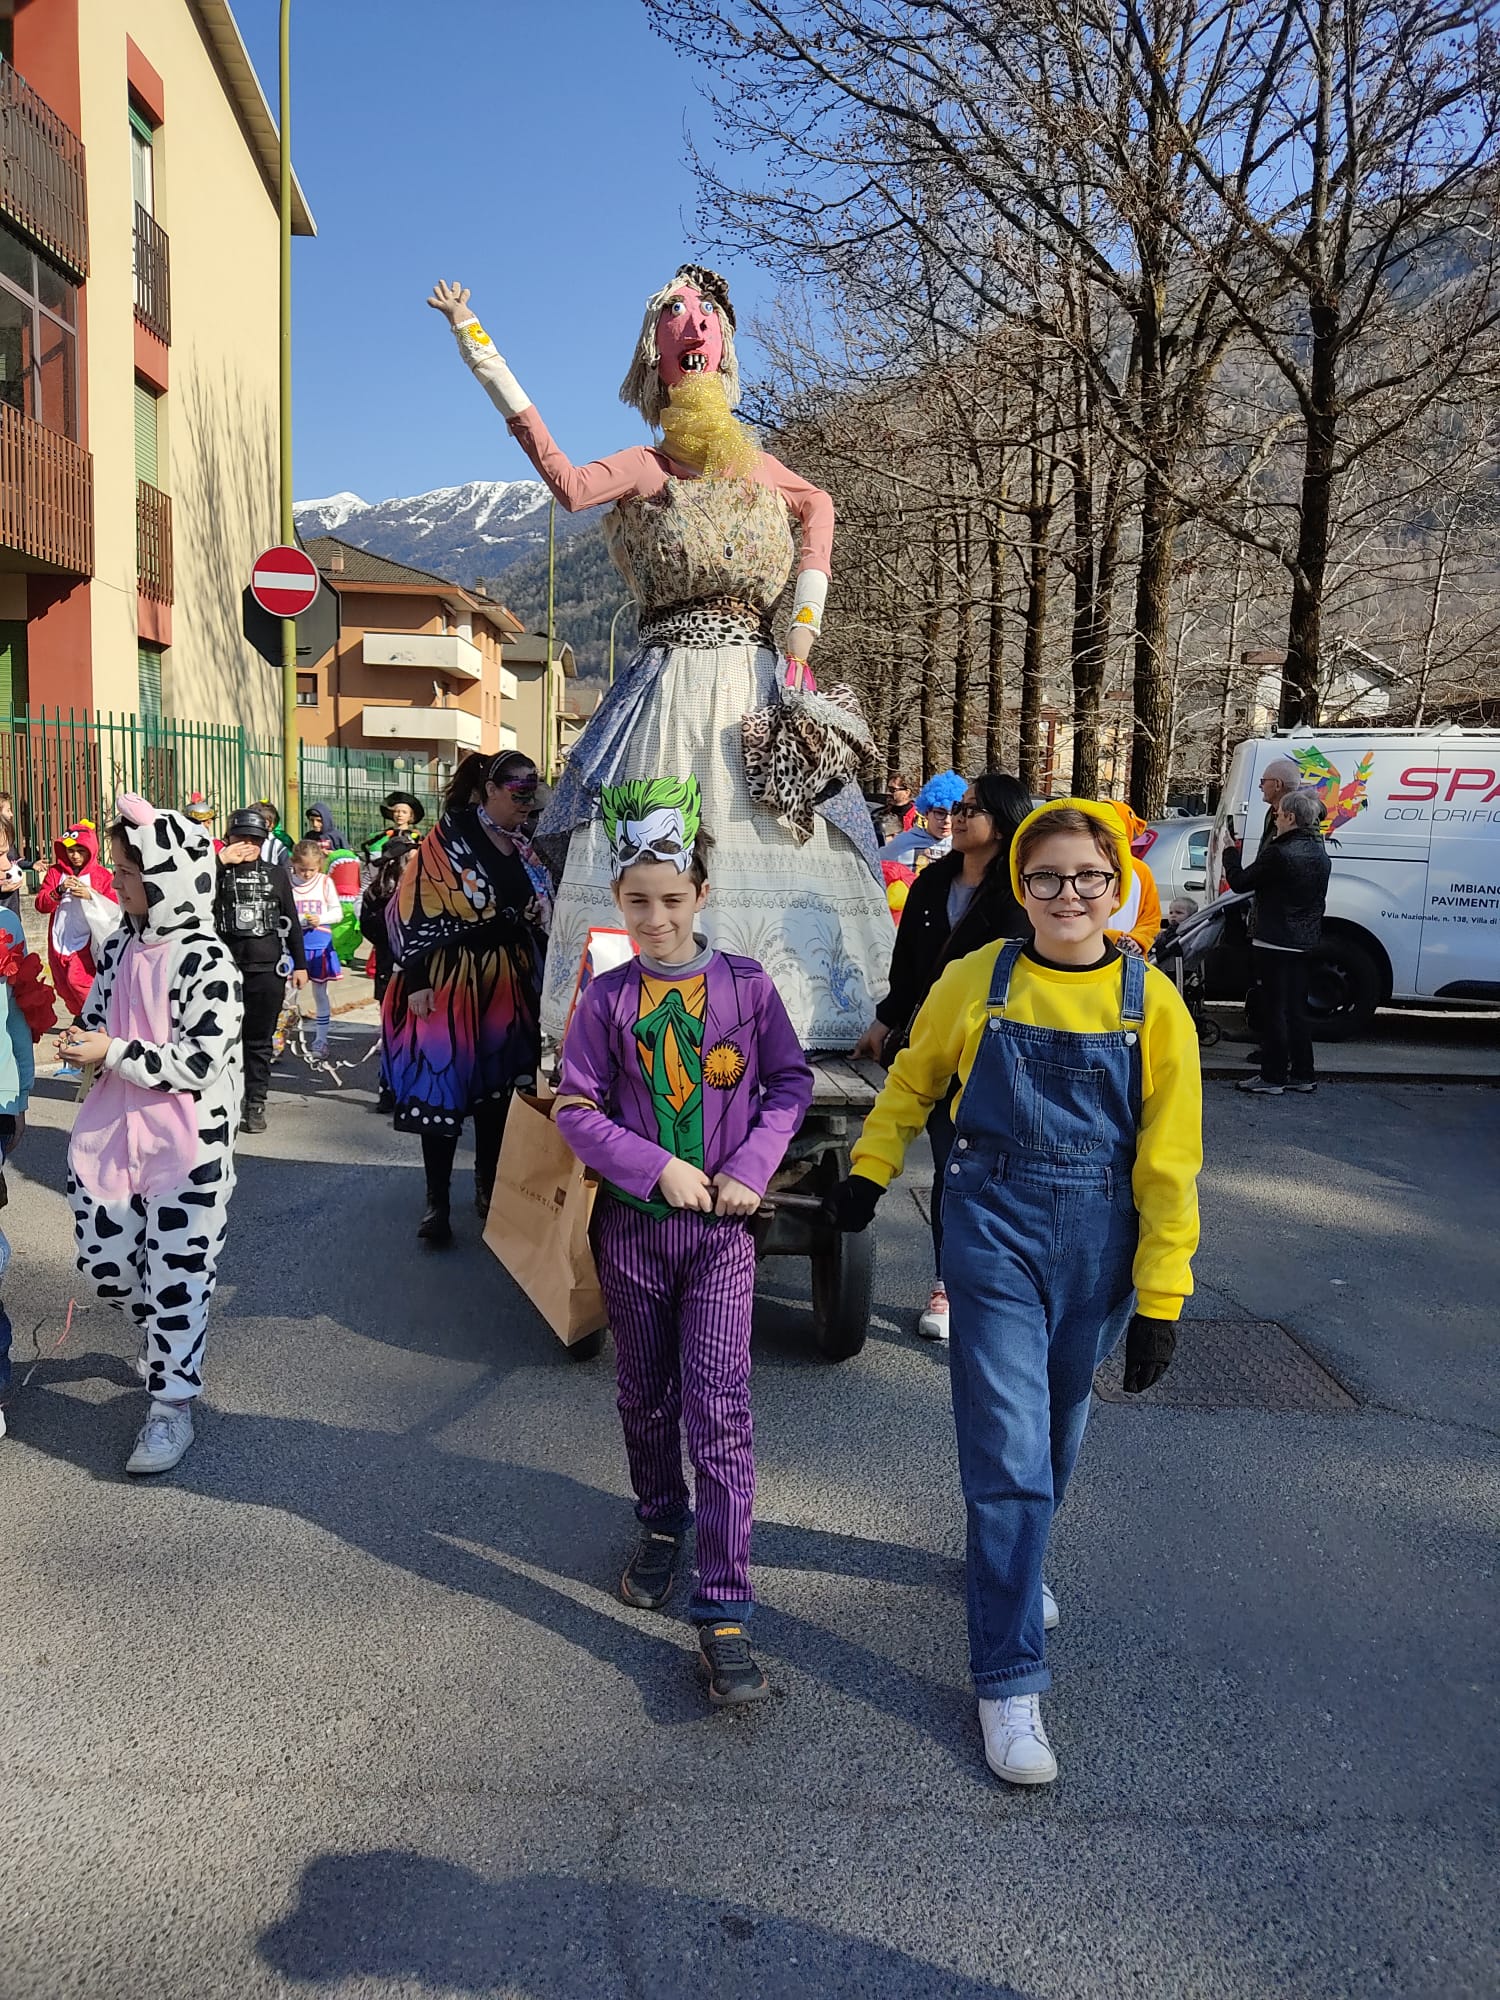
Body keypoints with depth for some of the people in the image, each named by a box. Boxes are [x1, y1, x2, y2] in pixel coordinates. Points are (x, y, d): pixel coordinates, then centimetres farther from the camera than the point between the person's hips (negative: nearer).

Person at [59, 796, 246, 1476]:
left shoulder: (205, 960, -17)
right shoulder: (120, 946, 5)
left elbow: (200, 1062, -20)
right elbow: (98, 1016, 19)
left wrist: (113, 1054, -19)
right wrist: (83, 1043, -4)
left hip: (187, 1144, -7)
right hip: (112, 1131, 7)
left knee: (177, 1274, 3)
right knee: (104, 1260, 17)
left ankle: (172, 1404, 18)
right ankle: (160, 1333, 46)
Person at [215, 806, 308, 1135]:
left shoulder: (276, 873, 9)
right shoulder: (218, 872, 4)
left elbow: (291, 921, 12)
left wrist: (300, 964, 8)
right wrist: (220, 861, -16)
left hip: (268, 968, 1)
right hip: (226, 967, -1)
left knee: (260, 1040, 7)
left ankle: (255, 1104, 14)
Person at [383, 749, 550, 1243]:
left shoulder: (524, 848, 9)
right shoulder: (448, 837, -8)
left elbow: (539, 920, 13)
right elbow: (416, 909, -12)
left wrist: (539, 981, 5)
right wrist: (417, 981, -16)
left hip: (509, 984, 6)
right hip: (451, 981, -5)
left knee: (498, 1088, 11)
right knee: (442, 1087, -4)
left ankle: (489, 1189, 24)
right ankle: (436, 1201, 5)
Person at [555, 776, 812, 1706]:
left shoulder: (746, 984, -3)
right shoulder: (607, 998, -2)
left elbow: (791, 1083, 2)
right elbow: (577, 1108, -3)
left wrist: (749, 1171, -10)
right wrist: (657, 1168, -14)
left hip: (722, 1227, -2)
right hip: (634, 1222, 2)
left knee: (719, 1409, -6)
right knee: (646, 1396, 17)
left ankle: (725, 1611, -1)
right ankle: (663, 1530, 42)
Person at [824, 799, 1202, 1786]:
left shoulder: (1151, 1002, -7)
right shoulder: (977, 982, -6)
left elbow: (1169, 1159, -5)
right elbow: (915, 1079, 12)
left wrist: (1160, 1298, -5)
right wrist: (869, 1169, 12)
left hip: (1097, 1243, 2)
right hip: (993, 1228, -2)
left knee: (1055, 1430, 20)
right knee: (1007, 1448, -4)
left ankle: (1013, 1565, 49)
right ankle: (1010, 1678, 8)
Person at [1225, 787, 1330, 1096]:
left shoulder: (1279, 854, -19)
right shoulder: (1320, 854, 10)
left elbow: (1240, 881, -11)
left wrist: (1230, 851, 5)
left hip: (1274, 941, -8)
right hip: (1303, 942, 8)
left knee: (1274, 1010, -2)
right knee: (1296, 1009, 14)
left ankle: (1273, 1077, 3)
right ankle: (1302, 1075, 19)